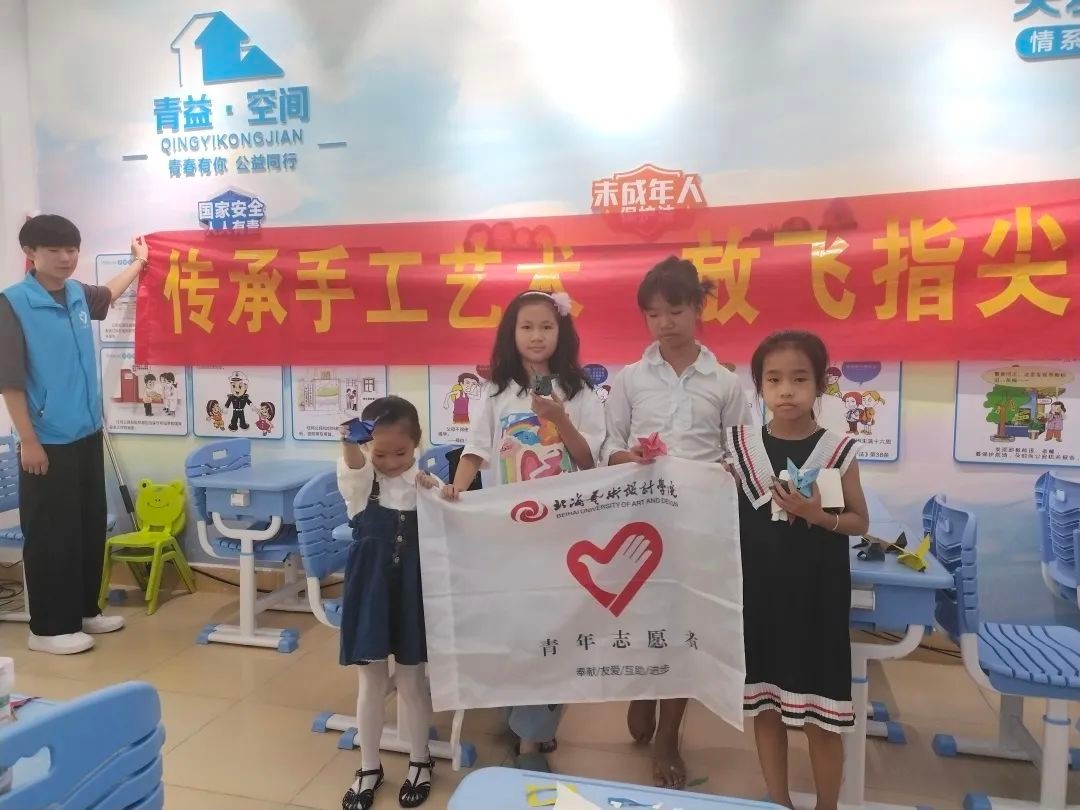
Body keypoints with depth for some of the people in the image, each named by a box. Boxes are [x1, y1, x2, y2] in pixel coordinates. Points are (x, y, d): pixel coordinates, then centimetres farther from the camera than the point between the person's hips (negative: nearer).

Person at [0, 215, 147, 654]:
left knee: (91, 527, 14)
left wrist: (138, 261, 44)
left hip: (87, 435, 7)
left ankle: (84, 611, 28)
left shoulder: (78, 294, 6)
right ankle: (48, 627, 14)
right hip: (48, 442, -7)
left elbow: (109, 294, 33)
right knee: (51, 535, 1)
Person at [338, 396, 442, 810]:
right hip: (370, 592, 0)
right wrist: (349, 444, -54)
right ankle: (369, 767, 30)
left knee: (412, 682, 12)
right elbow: (352, 469, -31)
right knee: (372, 683, 11)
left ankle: (420, 761, 33)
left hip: (411, 594, 0)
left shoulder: (428, 483, -3)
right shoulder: (361, 481, -6)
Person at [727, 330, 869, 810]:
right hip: (758, 591, 2)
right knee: (765, 706, 14)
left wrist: (819, 516, -16)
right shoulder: (741, 445, -1)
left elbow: (860, 522, 0)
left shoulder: (838, 449, -7)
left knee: (820, 719, 7)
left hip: (816, 595, -2)